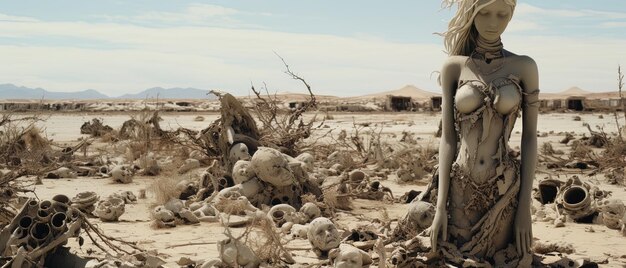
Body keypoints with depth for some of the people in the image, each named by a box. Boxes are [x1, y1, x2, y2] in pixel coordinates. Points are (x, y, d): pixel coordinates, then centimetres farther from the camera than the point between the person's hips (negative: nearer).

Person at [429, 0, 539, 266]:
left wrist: (525, 206, -6)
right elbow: (447, 137, -1)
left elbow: (529, 137, 0)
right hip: (462, 191, 1)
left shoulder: (524, 67, 0)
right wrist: (441, 205, -6)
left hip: (506, 192, 0)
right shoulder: (454, 66, 1)